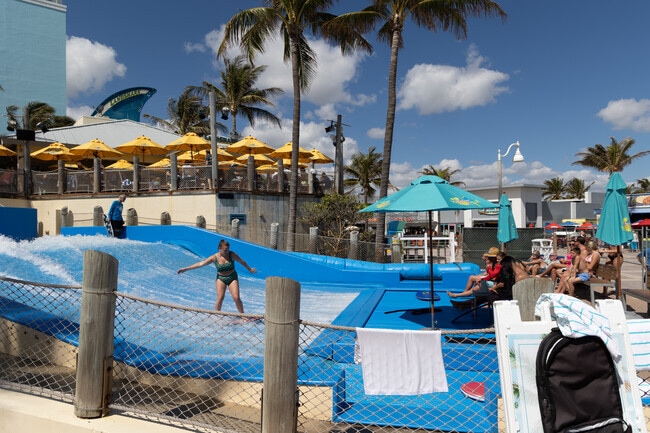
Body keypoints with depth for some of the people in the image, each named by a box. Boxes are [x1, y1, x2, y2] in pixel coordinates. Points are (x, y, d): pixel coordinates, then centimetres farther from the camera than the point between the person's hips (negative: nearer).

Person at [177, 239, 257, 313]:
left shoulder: (232, 255, -12)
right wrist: (186, 268, -20)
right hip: (221, 278, 0)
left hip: (232, 277, 0)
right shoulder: (215, 257, -14)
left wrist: (249, 269, 18)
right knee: (220, 298, -9)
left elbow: (242, 261, 5)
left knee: (236, 297, -9)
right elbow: (201, 263, -16)